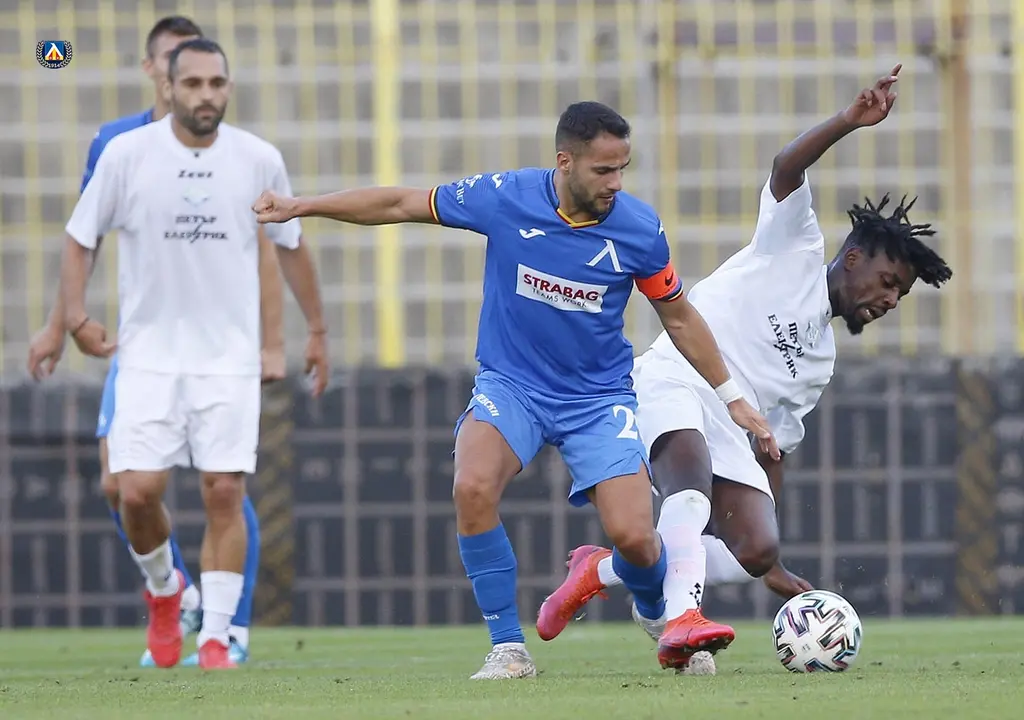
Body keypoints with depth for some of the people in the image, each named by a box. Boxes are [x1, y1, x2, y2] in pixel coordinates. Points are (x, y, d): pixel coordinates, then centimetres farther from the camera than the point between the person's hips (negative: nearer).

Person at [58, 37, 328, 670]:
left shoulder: (260, 160, -1)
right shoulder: (127, 154, -5)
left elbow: (290, 246, 14)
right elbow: (81, 238, 5)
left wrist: (317, 330, 16)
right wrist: (76, 316, -7)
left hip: (230, 357, 0)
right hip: (149, 352, 0)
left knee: (225, 493, -7)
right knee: (138, 491, -8)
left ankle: (216, 638, 1)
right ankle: (163, 589, 22)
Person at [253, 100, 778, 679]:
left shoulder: (639, 229, -13)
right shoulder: (503, 198, -15)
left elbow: (679, 317, 4)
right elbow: (400, 204, -2)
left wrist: (733, 398, 8)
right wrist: (301, 207, -1)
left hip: (600, 394, 0)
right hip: (511, 384, 0)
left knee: (633, 536, -14)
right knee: (474, 489, -30)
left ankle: (659, 616, 24)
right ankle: (509, 647, -14)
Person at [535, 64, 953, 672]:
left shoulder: (821, 362, 26)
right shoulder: (798, 248, 9)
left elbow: (771, 457, 27)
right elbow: (787, 169, -10)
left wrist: (772, 563, 21)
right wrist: (850, 122, -27)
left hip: (731, 428, 7)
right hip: (673, 381, -7)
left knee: (756, 551, -17)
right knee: (694, 481, -38)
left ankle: (603, 571, -3)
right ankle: (681, 618, -52)